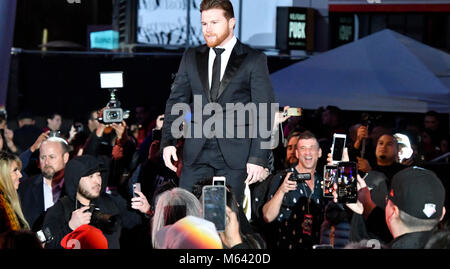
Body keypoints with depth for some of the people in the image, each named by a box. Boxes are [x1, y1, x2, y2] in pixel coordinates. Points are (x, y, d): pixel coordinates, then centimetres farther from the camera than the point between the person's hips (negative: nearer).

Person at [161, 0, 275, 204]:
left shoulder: (254, 60, 2)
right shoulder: (191, 58, 14)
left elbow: (264, 112, -1)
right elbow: (176, 101, 14)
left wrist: (259, 157, -9)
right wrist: (168, 141, -1)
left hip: (235, 156, -3)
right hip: (196, 154, 3)